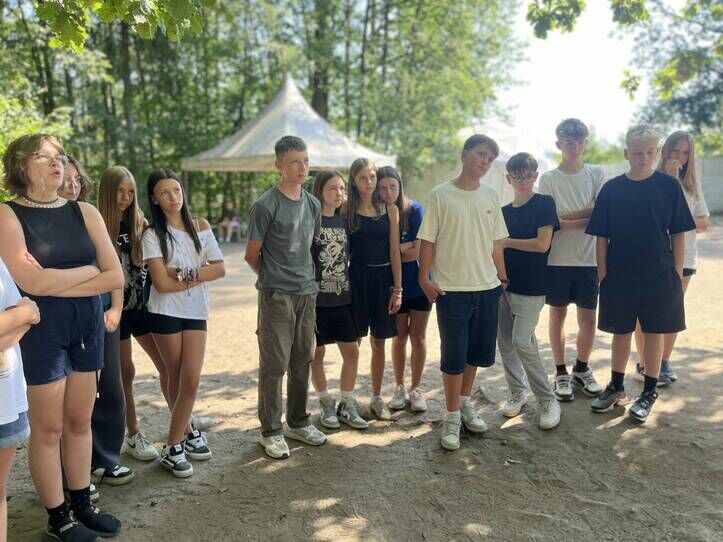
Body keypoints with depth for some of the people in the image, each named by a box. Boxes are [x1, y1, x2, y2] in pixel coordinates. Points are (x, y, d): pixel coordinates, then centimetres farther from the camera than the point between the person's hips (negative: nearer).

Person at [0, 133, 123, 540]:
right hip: (40, 331, -4)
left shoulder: (85, 212, 5)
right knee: (48, 428, 5)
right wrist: (89, 269, -8)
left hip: (87, 325, 4)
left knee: (80, 421, 13)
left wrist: (58, 283, -11)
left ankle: (82, 504, 29)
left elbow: (116, 277, -2)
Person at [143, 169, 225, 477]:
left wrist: (187, 273, -16)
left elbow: (219, 269, -2)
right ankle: (188, 433, 25)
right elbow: (162, 283, -14)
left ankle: (174, 445, 10)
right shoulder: (153, 234, -5)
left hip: (196, 312, 2)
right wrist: (199, 276, -7)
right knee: (176, 379, 7)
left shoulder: (200, 227, 4)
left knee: (191, 380, -3)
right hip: (165, 313, -2)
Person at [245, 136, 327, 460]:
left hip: (307, 293, 6)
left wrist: (305, 276, 13)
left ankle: (297, 422, 28)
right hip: (276, 296, -6)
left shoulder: (313, 204, 9)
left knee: (302, 361, 14)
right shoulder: (266, 206, -10)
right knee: (274, 365, 0)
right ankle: (271, 431, 14)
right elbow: (252, 256, -3)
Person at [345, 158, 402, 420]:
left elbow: (395, 251, 1)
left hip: (383, 278, 2)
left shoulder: (390, 209, 3)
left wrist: (397, 289, -3)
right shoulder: (347, 210, 0)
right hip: (357, 277, -1)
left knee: (379, 342, 11)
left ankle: (377, 398, 24)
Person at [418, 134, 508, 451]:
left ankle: (465, 403, 34)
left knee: (476, 352, 14)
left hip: (487, 288, 5)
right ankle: (452, 417, 15)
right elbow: (428, 241, -4)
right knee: (453, 356, 1)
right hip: (452, 289, -4)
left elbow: (497, 243, 13)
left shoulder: (491, 197, 7)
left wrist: (502, 277, 13)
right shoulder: (440, 195, -6)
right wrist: (424, 278, -8)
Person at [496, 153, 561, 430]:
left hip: (532, 286, -5)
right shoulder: (504, 211, 11)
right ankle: (517, 392, 24)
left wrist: (507, 242, -7)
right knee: (505, 340, 7)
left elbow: (542, 244, -14)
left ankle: (548, 400, 3)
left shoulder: (544, 204, -4)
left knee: (522, 341, -12)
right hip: (505, 284, 6)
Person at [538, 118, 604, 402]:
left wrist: (565, 219, -12)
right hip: (557, 259, -1)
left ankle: (582, 369, 28)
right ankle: (561, 373, 21)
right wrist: (583, 219, -12)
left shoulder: (597, 174, 5)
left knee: (588, 317, 7)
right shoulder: (548, 179, 1)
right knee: (558, 315, 8)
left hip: (588, 259, 1)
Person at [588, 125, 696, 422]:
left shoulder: (669, 186, -3)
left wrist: (677, 273, -3)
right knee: (621, 332, 12)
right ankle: (616, 387, 28)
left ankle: (649, 392, 23)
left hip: (659, 275, -1)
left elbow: (678, 234, 0)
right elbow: (601, 237, 1)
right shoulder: (611, 189, -2)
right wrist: (602, 274, -2)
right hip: (619, 275, 1)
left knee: (654, 332, 9)